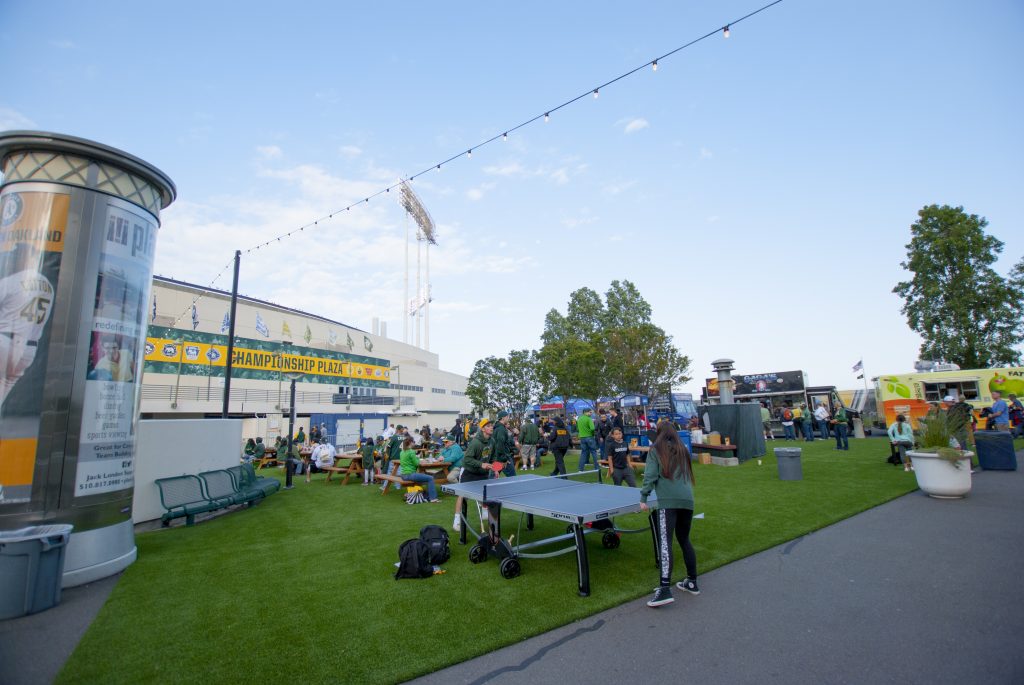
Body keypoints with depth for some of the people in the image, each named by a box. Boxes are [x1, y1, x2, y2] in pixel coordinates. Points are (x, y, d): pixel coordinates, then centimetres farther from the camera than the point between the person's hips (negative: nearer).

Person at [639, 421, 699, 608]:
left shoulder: (655, 450, 5)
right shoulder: (683, 450, 20)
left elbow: (650, 475, -5)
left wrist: (643, 497, -4)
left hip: (667, 501, -6)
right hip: (687, 500, 6)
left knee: (665, 543, -12)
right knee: (684, 540, 21)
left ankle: (665, 589, -21)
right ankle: (692, 582, 30)